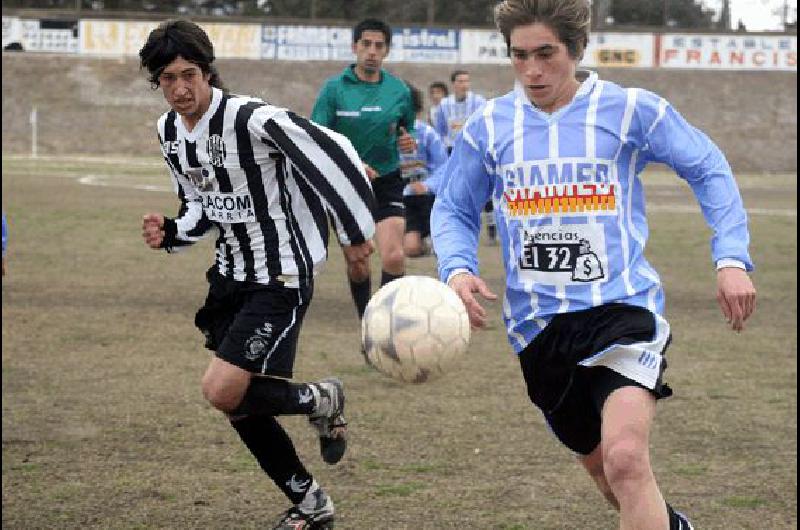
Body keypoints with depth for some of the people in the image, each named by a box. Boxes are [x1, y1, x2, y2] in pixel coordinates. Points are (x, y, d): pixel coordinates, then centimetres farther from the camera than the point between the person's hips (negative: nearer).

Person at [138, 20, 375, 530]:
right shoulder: (169, 132, 3)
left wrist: (357, 231, -14)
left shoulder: (253, 119, -23)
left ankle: (320, 400, 10)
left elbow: (335, 153, -21)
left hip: (281, 277, -8)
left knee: (224, 390, -18)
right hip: (233, 275, 8)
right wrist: (169, 233, -2)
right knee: (240, 403, 11)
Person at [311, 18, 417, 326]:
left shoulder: (399, 91, 1)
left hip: (387, 183, 0)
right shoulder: (334, 89, -6)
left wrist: (408, 141, -8)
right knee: (357, 264, 7)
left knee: (393, 257, -19)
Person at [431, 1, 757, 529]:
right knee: (604, 469, 18)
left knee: (625, 460, -26)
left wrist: (732, 258, -5)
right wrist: (458, 269, -7)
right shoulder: (488, 126, 3)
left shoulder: (630, 109, -4)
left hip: (625, 307, -4)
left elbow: (709, 172, 6)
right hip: (538, 323, 4)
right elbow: (453, 211, 13)